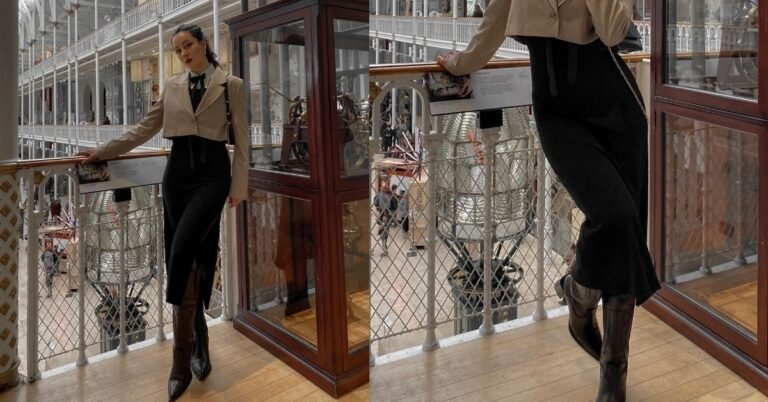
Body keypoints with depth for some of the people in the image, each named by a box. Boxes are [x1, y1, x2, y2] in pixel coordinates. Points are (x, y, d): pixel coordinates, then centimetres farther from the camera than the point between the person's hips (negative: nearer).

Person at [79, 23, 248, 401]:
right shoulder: (172, 87, 13)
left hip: (211, 171, -4)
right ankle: (198, 344, 19)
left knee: (182, 251, -21)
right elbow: (145, 128, 15)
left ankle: (182, 360, -14)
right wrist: (102, 151, 10)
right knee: (190, 255, 3)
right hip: (177, 171, 5)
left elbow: (241, 139, 0)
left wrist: (239, 186, -3)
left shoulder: (231, 84, 1)